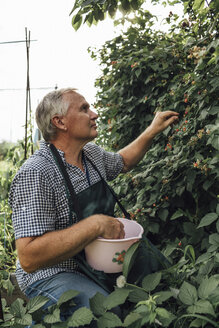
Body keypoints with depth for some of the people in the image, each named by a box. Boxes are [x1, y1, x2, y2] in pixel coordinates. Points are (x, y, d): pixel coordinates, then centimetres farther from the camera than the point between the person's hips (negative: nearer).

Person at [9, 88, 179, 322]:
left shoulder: (92, 153, 4)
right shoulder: (36, 175, -24)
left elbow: (122, 162, 28)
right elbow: (29, 258, -29)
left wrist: (153, 131, 18)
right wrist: (95, 224, -31)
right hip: (51, 274, -8)